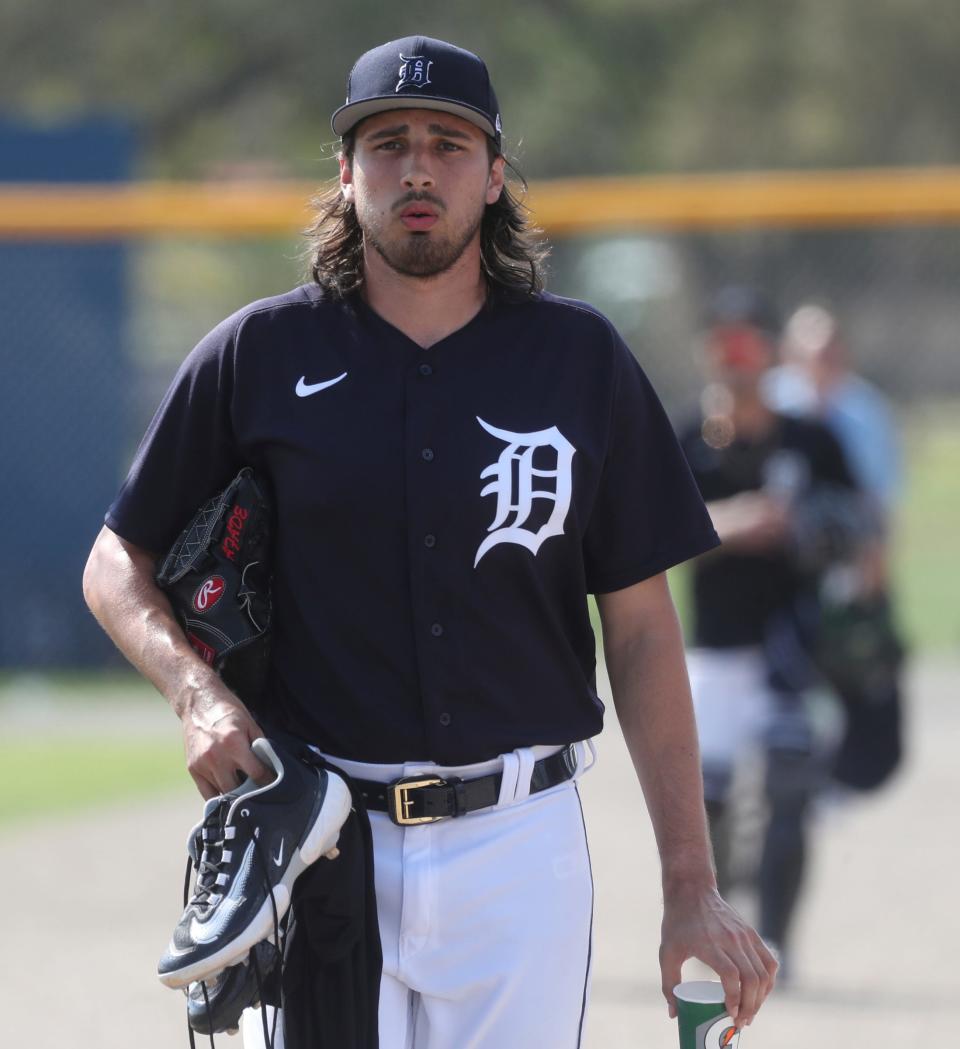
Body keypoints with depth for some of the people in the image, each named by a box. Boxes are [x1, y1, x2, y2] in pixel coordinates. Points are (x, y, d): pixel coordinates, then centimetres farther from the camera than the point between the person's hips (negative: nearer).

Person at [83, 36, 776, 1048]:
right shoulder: (261, 355, 3)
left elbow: (641, 629, 5)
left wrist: (691, 887, -1)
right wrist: (197, 692, -11)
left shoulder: (580, 358, 5)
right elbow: (116, 565, 10)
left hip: (520, 844, 0)